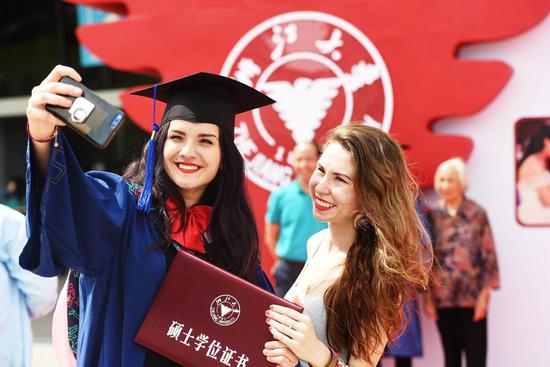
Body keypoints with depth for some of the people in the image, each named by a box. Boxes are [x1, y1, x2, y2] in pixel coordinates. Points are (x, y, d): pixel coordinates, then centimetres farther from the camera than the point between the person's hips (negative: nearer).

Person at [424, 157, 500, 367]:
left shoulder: (477, 214, -1)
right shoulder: (433, 216, 5)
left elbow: (489, 255, -2)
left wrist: (484, 294, -8)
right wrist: (427, 297, 1)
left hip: (472, 296, -2)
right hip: (443, 298, 2)